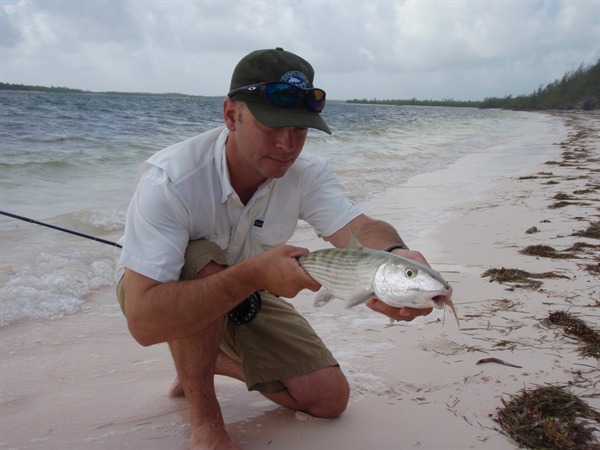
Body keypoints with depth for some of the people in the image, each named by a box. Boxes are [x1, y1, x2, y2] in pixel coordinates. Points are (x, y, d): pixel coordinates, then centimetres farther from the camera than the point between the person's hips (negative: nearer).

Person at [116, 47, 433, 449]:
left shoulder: (306, 173, -18)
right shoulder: (171, 180, -35)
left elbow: (359, 228, -33)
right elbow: (143, 321, -41)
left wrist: (395, 257, -58)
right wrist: (253, 273, -50)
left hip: (243, 296, 5)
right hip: (158, 294, -4)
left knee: (330, 398, -1)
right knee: (206, 263, -40)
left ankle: (212, 361, 18)